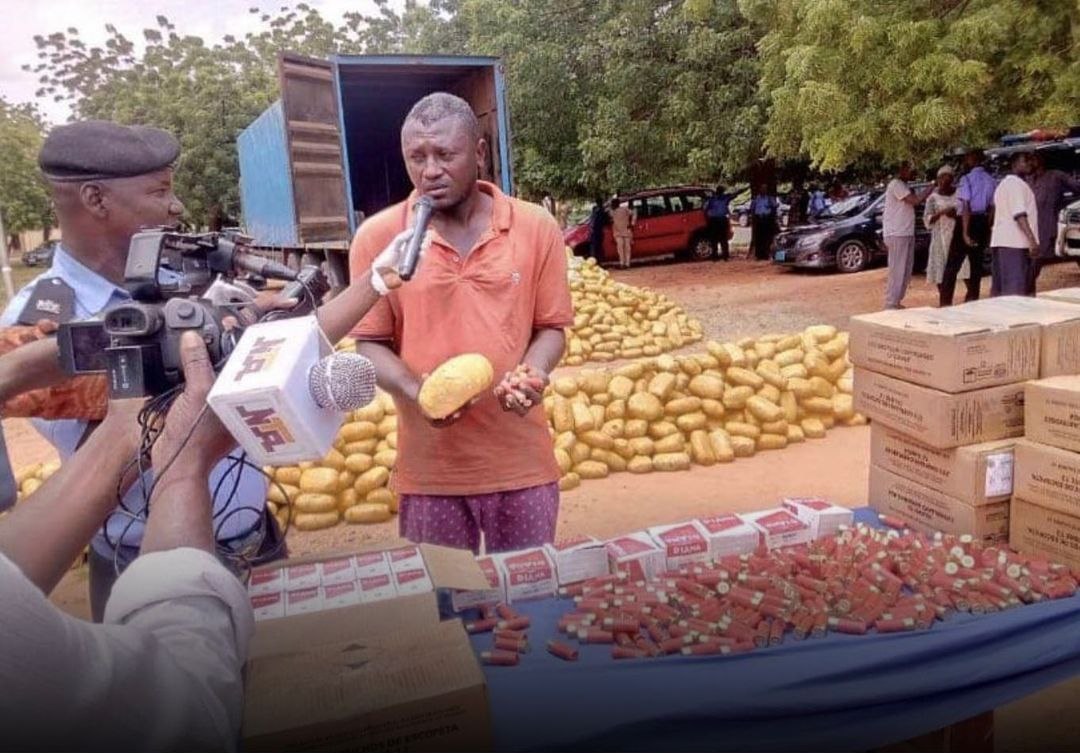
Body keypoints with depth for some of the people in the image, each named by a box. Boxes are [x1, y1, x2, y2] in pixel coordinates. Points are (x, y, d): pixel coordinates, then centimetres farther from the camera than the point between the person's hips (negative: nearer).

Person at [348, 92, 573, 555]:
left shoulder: (536, 228, -2)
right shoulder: (377, 237, -3)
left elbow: (550, 326, 4)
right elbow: (371, 343, 0)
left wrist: (533, 373, -17)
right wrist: (416, 392, -18)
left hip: (521, 461, 1)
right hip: (430, 466, 0)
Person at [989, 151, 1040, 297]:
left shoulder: (1004, 184, 23)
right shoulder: (1017, 183, -8)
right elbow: (1020, 215, -20)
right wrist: (1032, 240, -26)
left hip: (1001, 241, 10)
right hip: (1014, 243, -10)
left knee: (999, 288, 10)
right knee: (1015, 290, -14)